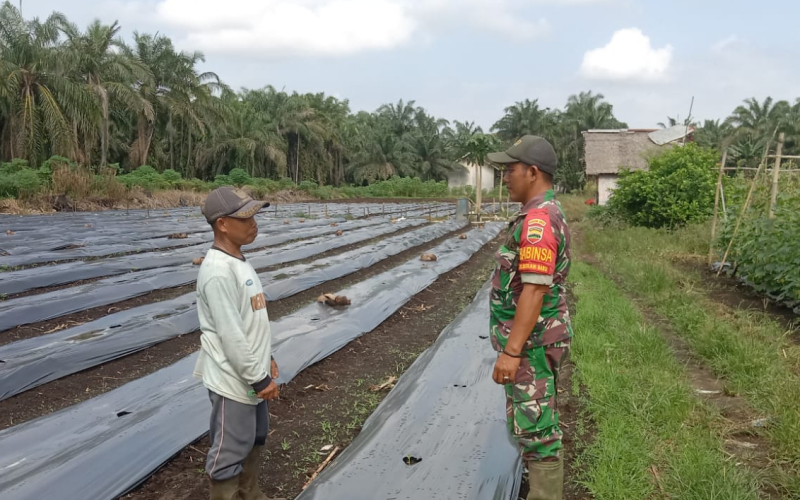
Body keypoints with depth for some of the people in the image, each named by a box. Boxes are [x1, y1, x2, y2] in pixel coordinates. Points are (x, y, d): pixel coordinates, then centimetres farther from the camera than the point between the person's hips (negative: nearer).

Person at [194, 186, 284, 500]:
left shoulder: (238, 261, 6)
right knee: (230, 451, 5)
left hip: (251, 374, 10)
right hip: (233, 380, -10)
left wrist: (265, 359, 18)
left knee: (255, 436, 25)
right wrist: (259, 379, -19)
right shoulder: (218, 271, -25)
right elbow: (231, 335, -25)